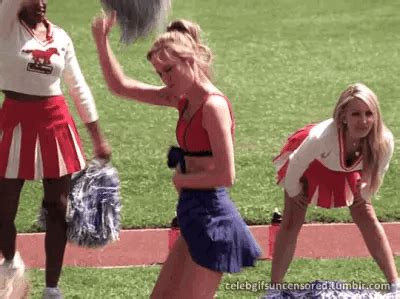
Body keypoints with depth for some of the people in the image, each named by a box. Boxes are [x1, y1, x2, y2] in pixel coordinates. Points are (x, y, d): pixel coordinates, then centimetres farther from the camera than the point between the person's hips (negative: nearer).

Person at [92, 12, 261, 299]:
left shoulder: (213, 105, -17)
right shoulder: (184, 98, 9)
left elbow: (225, 175, -22)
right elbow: (121, 86, 15)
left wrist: (182, 179, -7)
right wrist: (102, 41, 5)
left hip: (212, 218, -9)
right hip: (195, 217, 9)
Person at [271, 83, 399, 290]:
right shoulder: (321, 136, -46)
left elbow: (377, 172, -11)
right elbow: (296, 165, -25)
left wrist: (365, 196, 1)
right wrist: (293, 192, -9)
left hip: (346, 169, 3)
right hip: (311, 164, -3)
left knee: (368, 220, 1)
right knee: (291, 224, -4)